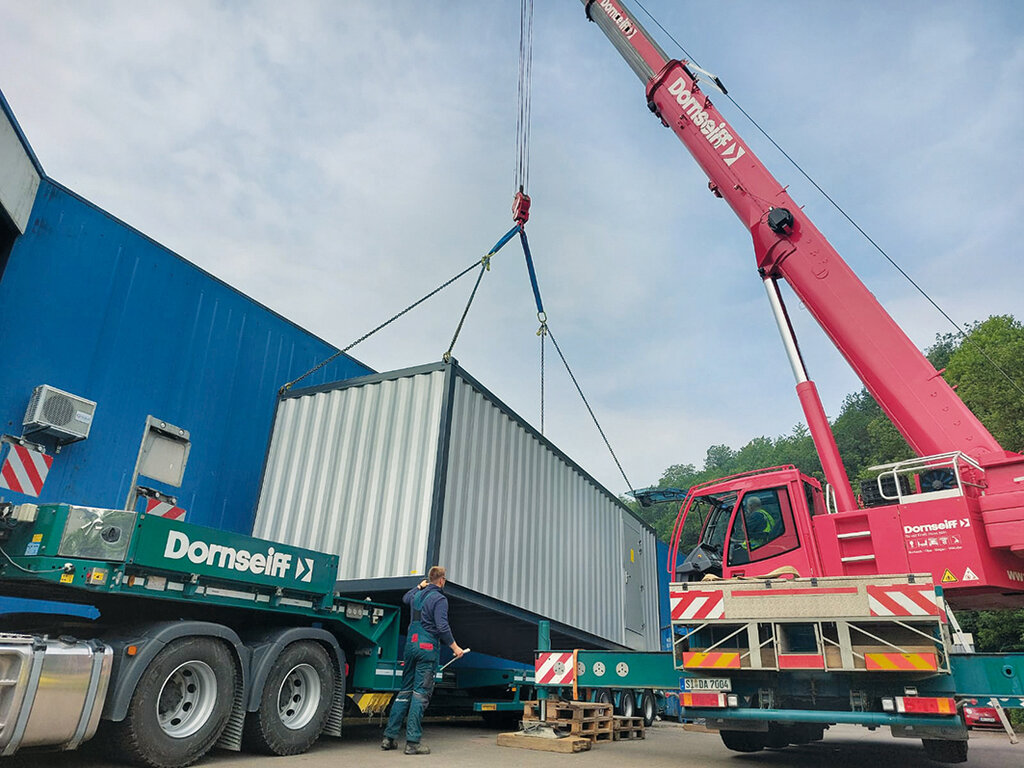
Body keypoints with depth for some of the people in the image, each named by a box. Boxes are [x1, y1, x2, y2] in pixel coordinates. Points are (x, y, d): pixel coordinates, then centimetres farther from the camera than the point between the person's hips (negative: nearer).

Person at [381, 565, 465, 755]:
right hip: (427, 648, -7)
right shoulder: (439, 599, -11)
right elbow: (442, 627, -18)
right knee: (420, 693, -4)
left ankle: (389, 737, 14)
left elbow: (406, 598, 38)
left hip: (411, 645, 7)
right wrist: (454, 647, -8)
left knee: (405, 691, 13)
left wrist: (420, 585, 48)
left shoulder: (417, 595, 13)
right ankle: (412, 742, -4)